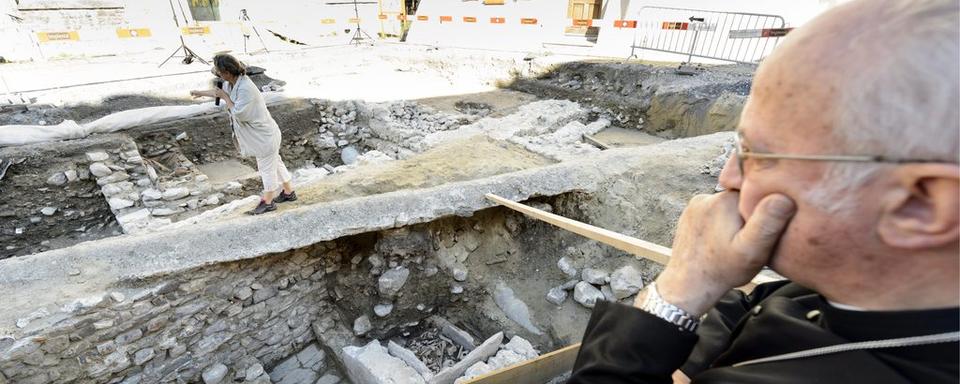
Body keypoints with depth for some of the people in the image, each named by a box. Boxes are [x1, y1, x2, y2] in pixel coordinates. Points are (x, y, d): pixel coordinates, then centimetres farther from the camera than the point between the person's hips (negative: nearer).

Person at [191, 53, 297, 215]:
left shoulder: (245, 88, -28)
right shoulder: (232, 83, 2)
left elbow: (238, 114, -25)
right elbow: (220, 91, 24)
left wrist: (225, 97, -15)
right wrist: (201, 93, 37)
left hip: (264, 135, -10)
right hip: (261, 134, 10)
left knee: (267, 168, 5)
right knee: (275, 163, 19)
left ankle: (268, 202, 20)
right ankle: (289, 192, 33)